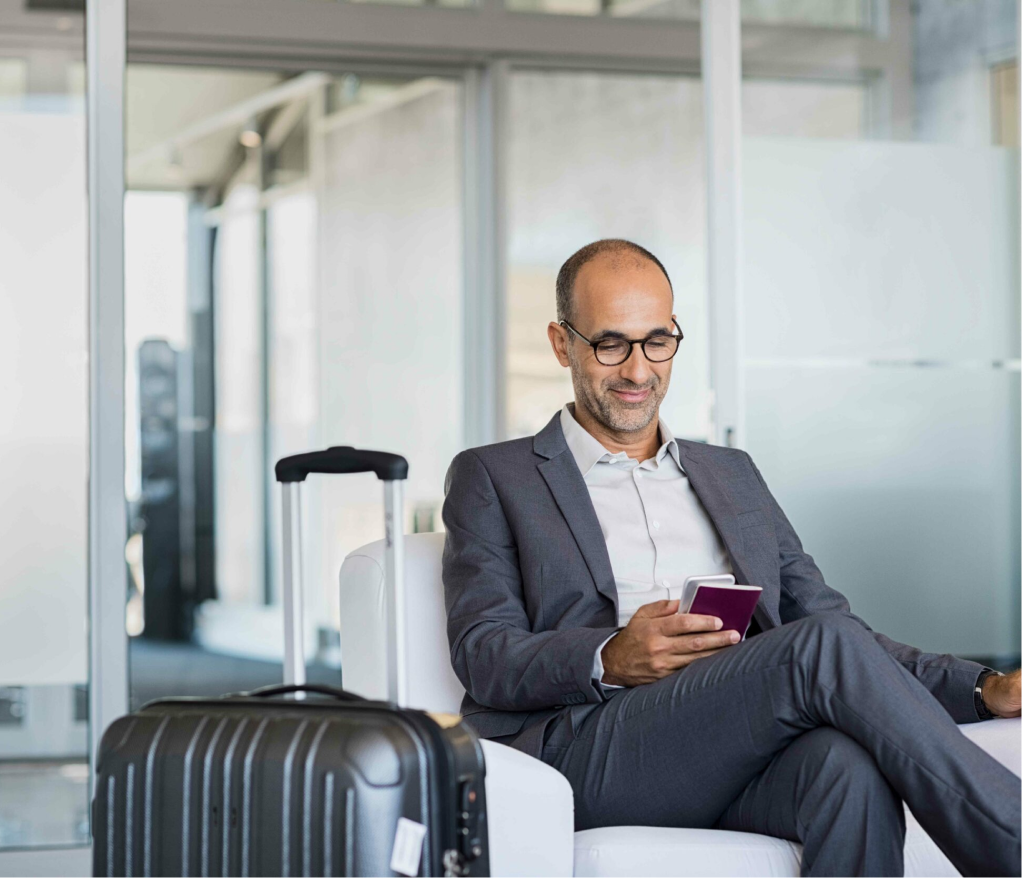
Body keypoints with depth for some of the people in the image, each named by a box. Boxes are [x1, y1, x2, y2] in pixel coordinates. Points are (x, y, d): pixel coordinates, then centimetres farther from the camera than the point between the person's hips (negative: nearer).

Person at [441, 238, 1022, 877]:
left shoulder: (732, 474, 30)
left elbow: (819, 610, 21)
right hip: (585, 745, -4)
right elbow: (483, 657, 3)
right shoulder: (491, 478, 16)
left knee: (851, 764, -36)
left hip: (743, 753, 4)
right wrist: (612, 659, -18)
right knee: (828, 644, -29)